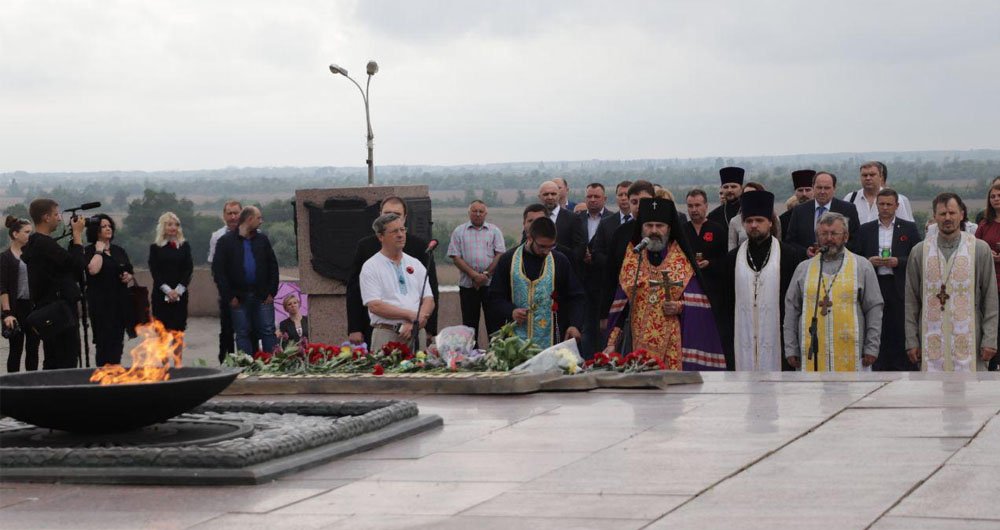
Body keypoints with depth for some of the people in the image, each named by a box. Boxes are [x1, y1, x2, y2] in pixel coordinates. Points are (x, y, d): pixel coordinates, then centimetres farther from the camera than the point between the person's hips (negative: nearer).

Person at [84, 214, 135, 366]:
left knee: (118, 341, 6)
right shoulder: (90, 251, -3)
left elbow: (131, 271, 23)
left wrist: (129, 276, 1)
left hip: (121, 301, 6)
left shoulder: (119, 251, 15)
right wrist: (99, 251, -11)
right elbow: (93, 270, -22)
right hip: (101, 302, -6)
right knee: (104, 341, -6)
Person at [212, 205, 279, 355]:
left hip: (263, 297, 2)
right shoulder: (226, 241, -1)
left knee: (268, 332, 1)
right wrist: (229, 296, -10)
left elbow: (273, 266, 11)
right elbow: (218, 270, -4)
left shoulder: (262, 240, 10)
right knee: (242, 334, 3)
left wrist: (271, 292, 1)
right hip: (239, 297, -2)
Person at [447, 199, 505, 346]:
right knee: (470, 323, 4)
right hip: (467, 285, 0)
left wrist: (486, 274, -12)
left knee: (494, 321, -1)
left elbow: (500, 255, -1)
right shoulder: (459, 232, 7)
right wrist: (474, 275, -12)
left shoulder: (494, 231, 7)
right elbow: (456, 257, -1)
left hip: (491, 283, 0)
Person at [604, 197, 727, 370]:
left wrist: (680, 306, -16)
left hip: (674, 344, -2)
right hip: (638, 342, 2)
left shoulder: (683, 260, 6)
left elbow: (695, 303, 3)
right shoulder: (631, 260, 12)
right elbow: (620, 308, 10)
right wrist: (612, 343, 3)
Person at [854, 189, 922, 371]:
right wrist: (869, 261, -8)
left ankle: (904, 368, 0)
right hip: (874, 286, 2)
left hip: (900, 287, -2)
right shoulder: (865, 230, 12)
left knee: (901, 333, -4)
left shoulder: (909, 228, 7)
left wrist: (898, 261, -12)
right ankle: (879, 368, 4)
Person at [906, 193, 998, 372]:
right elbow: (911, 301, 10)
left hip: (968, 342, -1)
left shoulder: (980, 249, 5)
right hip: (932, 342, 1)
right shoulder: (920, 251, 8)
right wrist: (912, 341, 5)